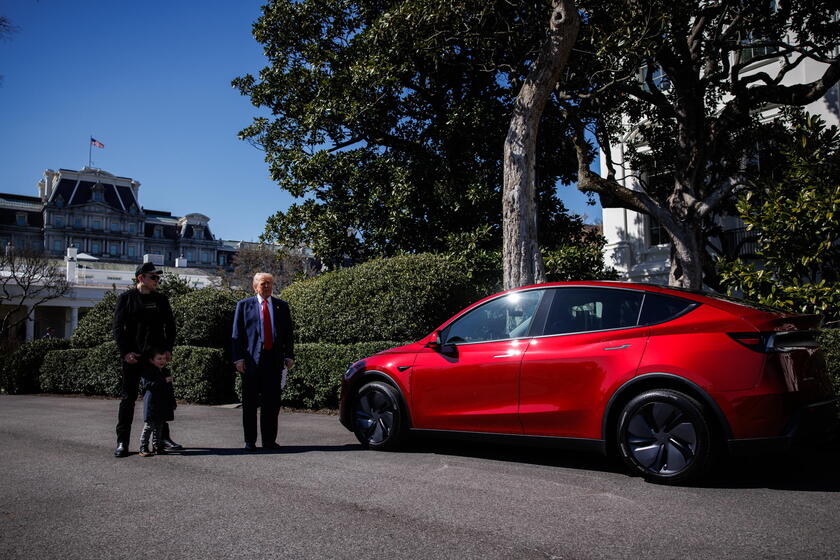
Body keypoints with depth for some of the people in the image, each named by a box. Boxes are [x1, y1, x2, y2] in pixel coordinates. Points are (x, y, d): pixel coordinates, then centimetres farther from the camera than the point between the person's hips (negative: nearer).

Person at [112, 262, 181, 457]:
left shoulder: (160, 299, 10)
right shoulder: (126, 298, 1)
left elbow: (170, 326, 13)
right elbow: (118, 328, -2)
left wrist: (168, 349, 1)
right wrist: (125, 352, -12)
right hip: (133, 357, -3)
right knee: (128, 398, 1)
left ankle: (163, 438, 15)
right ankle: (122, 442, 8)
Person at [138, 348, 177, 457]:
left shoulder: (166, 372, 16)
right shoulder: (147, 371, -6)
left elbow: (170, 389, 22)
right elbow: (148, 384, -21)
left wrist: (173, 402, 22)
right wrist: (164, 381, -23)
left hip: (164, 405, 7)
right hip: (152, 404, -7)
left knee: (159, 426, 11)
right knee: (149, 425, -7)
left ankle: (157, 446, 17)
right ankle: (143, 448, 0)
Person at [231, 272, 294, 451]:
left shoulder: (282, 306, 12)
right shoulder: (244, 305, 6)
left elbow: (288, 333, 12)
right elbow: (237, 334, 2)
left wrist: (289, 355, 3)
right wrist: (238, 358, -7)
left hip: (274, 359, 2)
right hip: (252, 359, -2)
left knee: (272, 402, 5)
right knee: (250, 403, 3)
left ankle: (269, 440, 15)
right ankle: (250, 441, 12)